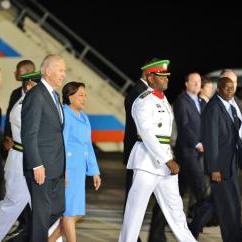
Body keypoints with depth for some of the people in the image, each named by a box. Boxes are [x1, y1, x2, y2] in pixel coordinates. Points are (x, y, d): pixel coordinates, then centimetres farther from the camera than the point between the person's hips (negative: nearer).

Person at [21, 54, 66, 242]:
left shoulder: (54, 95, 15)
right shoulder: (36, 95, -14)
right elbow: (29, 134, -17)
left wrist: (62, 165, 14)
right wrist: (37, 165, -20)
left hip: (56, 168, 9)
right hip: (42, 167, -9)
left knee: (58, 209, 13)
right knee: (42, 212, -2)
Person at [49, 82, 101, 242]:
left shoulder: (83, 117, 16)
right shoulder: (64, 114, -10)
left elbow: (88, 146, 21)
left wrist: (95, 171, 19)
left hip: (79, 169, 9)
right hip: (66, 168, -9)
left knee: (77, 213, 9)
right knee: (71, 211, -5)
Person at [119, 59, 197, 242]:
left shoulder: (164, 100, 14)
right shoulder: (143, 102, -13)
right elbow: (147, 135, -20)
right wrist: (168, 161, -22)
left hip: (165, 159, 8)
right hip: (148, 160, -8)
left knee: (174, 205, 14)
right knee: (136, 206, -3)